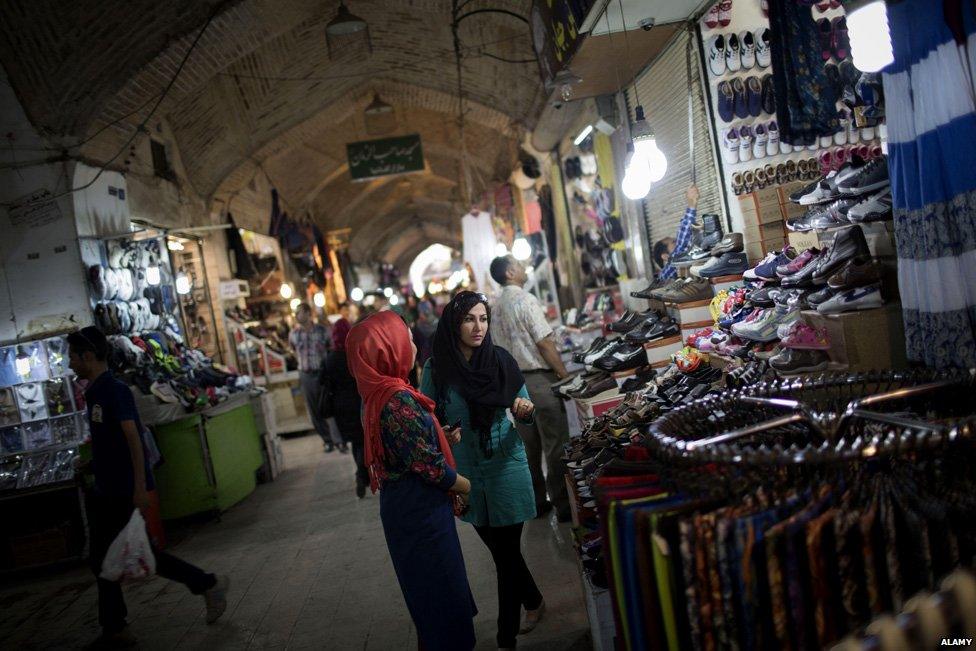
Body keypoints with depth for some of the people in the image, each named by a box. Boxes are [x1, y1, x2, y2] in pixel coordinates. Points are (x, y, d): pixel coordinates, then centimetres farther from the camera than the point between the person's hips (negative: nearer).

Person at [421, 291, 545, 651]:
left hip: (505, 466, -2)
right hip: (466, 472, 2)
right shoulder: (436, 368, -8)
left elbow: (524, 412, 2)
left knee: (507, 553, 1)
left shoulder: (501, 360, -8)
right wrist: (443, 435, -19)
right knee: (499, 548, 19)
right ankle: (533, 600, 45)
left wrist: (525, 411, -20)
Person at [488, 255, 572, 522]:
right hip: (538, 377, -8)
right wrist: (564, 375, -12)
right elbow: (544, 342, -17)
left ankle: (537, 500, 23)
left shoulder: (496, 306, 10)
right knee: (555, 443, -1)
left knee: (529, 444, 14)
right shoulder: (525, 300, -13)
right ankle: (563, 504, 3)